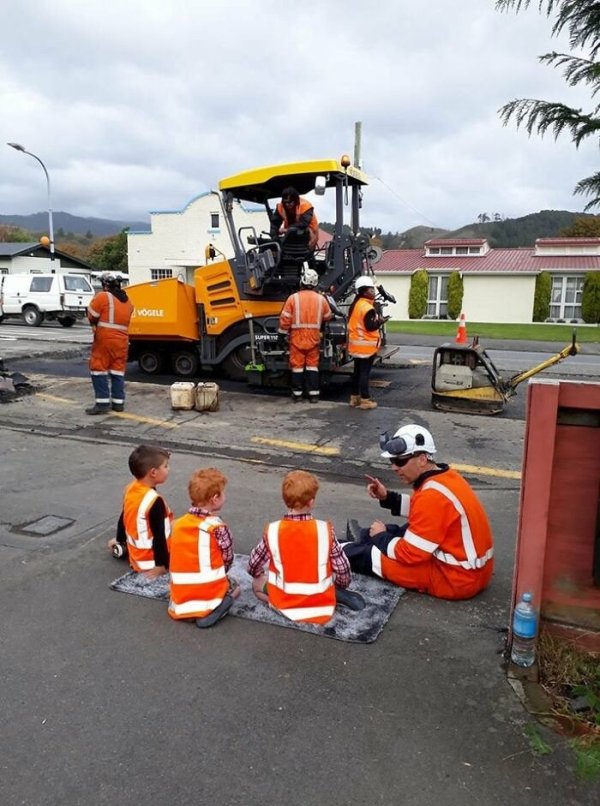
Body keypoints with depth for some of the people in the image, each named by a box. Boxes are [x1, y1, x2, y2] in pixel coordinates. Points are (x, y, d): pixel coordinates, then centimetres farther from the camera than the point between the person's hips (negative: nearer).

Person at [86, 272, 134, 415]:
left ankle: (103, 403, -5)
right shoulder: (127, 301, 12)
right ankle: (118, 402, 12)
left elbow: (92, 316, -6)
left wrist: (96, 325, 12)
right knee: (118, 370, 11)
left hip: (105, 339, -6)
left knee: (99, 369, -1)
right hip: (121, 340, 6)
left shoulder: (102, 297, -8)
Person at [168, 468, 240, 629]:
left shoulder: (177, 524, 1)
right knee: (233, 586, 25)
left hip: (179, 599, 5)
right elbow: (227, 560, -1)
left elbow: (180, 558, 10)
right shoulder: (218, 528, -14)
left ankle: (182, 609, 7)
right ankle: (209, 612, -2)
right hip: (209, 596, -5)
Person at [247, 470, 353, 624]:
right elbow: (342, 569, -10)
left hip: (285, 606, -2)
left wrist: (260, 576, 23)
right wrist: (342, 588, 13)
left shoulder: (272, 531, -16)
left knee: (257, 584, 28)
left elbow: (253, 566, -1)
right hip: (323, 607, 2)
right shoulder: (325, 530, -18)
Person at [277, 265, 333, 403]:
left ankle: (297, 393, 12)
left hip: (297, 337, -2)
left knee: (297, 365, 7)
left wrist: (282, 333, 4)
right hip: (314, 338, 2)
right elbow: (328, 317, 13)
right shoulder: (321, 299, -1)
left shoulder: (293, 298, -9)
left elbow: (285, 318, -8)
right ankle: (314, 394, 8)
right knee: (312, 365, 9)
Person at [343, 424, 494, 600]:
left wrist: (380, 537, -4)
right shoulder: (446, 476, 0)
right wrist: (387, 498, 8)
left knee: (369, 554, -1)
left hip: (457, 578, -8)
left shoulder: (433, 495, -27)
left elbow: (410, 554, -22)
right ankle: (365, 537, 47)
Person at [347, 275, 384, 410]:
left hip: (356, 344, 9)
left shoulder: (355, 304, 12)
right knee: (364, 373, -5)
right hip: (366, 345, -9)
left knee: (357, 371, 14)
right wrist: (379, 321, -7)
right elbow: (370, 327, -23)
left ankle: (354, 397, 20)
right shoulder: (367, 307, -19)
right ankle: (365, 400, -1)